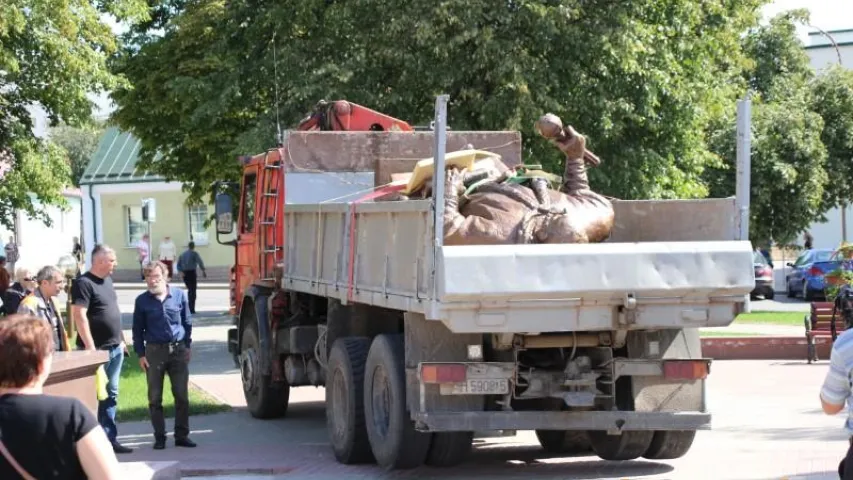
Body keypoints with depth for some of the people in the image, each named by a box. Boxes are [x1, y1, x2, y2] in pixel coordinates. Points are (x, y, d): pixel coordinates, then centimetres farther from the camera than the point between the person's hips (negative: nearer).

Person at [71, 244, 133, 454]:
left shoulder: (107, 280, 13)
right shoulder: (84, 283, -14)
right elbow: (80, 316, -20)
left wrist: (121, 340, 20)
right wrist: (90, 348, -23)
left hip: (115, 348, 8)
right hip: (97, 350, -8)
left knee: (111, 395, 11)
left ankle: (110, 439, 16)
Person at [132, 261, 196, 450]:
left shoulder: (179, 295, 2)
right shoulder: (142, 301, 1)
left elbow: (187, 323, 10)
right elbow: (138, 330, 5)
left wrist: (187, 346, 7)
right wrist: (140, 354, -1)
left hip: (178, 350, 1)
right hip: (154, 351, 0)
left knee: (182, 395, 3)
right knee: (155, 398, 3)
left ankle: (182, 436, 10)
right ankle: (159, 437, 10)